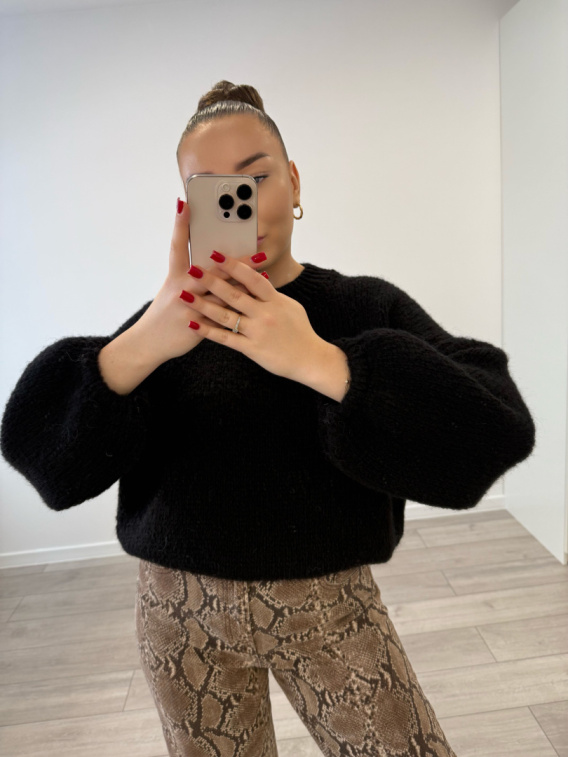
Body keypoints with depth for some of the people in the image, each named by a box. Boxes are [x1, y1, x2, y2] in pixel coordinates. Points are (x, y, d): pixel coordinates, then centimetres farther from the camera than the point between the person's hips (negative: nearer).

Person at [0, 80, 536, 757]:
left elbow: (498, 432, -21)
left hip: (331, 607, -1)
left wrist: (315, 359, -33)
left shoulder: (367, 309, -7)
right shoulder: (171, 320, -3)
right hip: (185, 617, 2)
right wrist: (142, 343, -33)